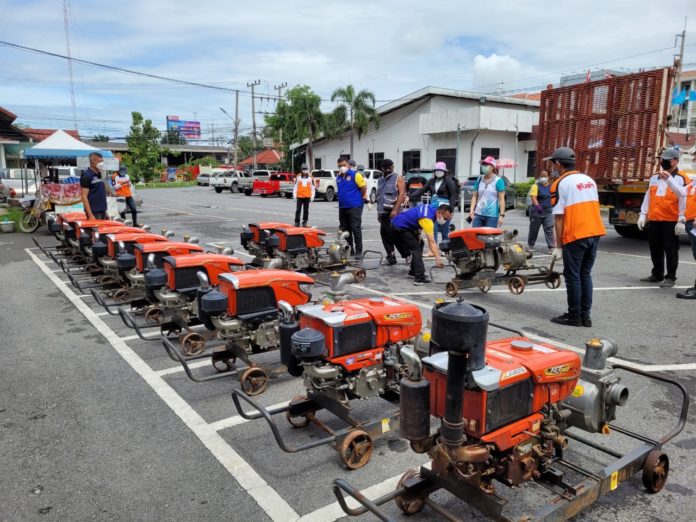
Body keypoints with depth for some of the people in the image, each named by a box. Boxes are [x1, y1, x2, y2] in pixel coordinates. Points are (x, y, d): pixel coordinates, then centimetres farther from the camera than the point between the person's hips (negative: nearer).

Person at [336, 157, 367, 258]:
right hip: (342, 207, 7)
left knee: (356, 229, -8)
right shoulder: (338, 177, 13)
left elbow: (364, 187, -8)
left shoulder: (355, 175, -7)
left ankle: (359, 251, -3)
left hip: (354, 207, -7)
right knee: (344, 230, 11)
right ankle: (349, 250, 21)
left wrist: (360, 199, 1)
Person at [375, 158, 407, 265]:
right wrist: (378, 211, 20)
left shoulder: (398, 178, -1)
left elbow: (402, 194, -12)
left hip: (393, 212, -7)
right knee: (384, 234, 5)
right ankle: (390, 257, 13)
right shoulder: (380, 180, 19)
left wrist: (395, 210, -21)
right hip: (383, 212, 7)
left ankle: (407, 254, 0)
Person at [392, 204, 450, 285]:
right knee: (416, 249, -16)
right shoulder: (427, 219, -28)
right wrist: (438, 258, -39)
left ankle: (413, 271, 23)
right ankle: (420, 278, -23)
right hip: (400, 228, -10)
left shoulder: (432, 209, 0)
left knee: (419, 244, 16)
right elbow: (431, 241, -34)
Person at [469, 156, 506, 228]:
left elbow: (501, 199, -6)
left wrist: (501, 215, -12)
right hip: (478, 214, 4)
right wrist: (471, 210, 0)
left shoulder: (498, 181, -2)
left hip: (492, 215, -4)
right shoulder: (479, 180, 11)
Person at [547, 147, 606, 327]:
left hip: (575, 236, -7)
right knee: (585, 275, 14)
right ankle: (585, 316, 18)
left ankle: (574, 316, 10)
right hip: (595, 233, 7)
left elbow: (559, 217, -11)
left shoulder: (560, 184, -7)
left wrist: (558, 246, -8)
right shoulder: (589, 180, 14)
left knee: (573, 276, 3)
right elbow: (593, 208, 16)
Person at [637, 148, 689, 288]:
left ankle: (670, 277, 8)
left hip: (671, 221, -6)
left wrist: (681, 220, -16)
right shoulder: (654, 177, 14)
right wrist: (643, 215, 9)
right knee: (655, 249, 13)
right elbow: (648, 197, 16)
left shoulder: (681, 179, -4)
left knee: (670, 249, -1)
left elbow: (684, 200, -9)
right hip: (653, 220, 6)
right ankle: (657, 274, 26)